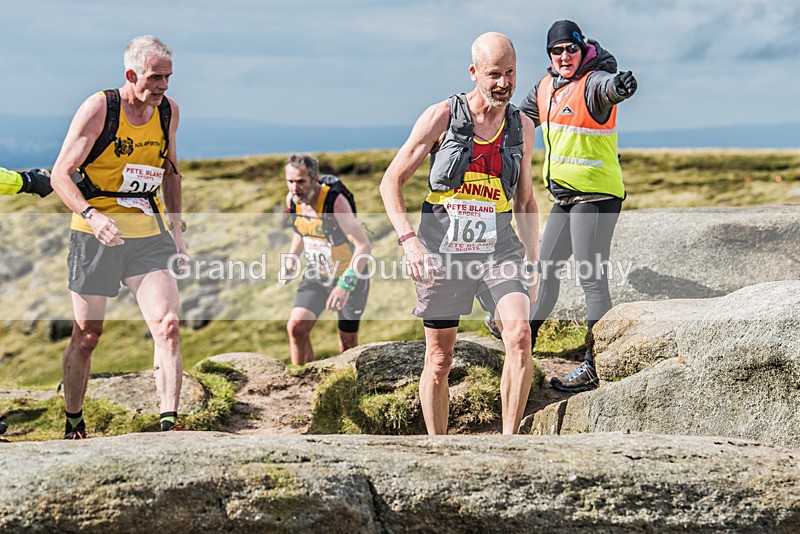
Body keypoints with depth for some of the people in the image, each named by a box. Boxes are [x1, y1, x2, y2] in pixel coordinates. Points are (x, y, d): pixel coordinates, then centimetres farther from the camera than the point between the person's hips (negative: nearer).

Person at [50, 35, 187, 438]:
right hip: (97, 235, -3)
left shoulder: (168, 111, 5)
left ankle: (169, 423, -18)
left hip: (149, 235, 4)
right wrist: (91, 215, -31)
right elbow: (60, 175, -15)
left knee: (167, 325, -15)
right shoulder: (98, 109, -12)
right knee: (87, 335, 6)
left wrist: (177, 228, 18)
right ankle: (73, 425, 24)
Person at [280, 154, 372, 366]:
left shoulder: (335, 201, -30)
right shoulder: (292, 200, -9)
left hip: (350, 276, -5)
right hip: (316, 275, 5)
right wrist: (291, 257, -3)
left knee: (347, 344, 3)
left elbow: (364, 246, -36)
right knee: (296, 326, -14)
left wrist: (345, 285, -45)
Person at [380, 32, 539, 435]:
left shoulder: (522, 126, 6)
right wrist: (409, 242, -17)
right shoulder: (442, 117, -6)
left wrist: (532, 264, 13)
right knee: (439, 362, 6)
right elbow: (391, 181, -4)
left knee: (520, 334, -23)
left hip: (499, 250, 2)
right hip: (442, 254, -2)